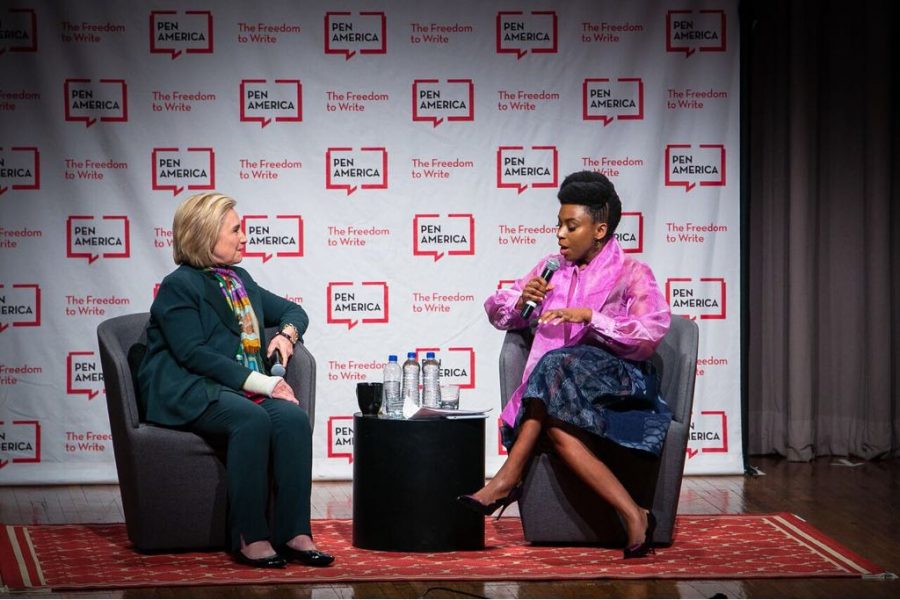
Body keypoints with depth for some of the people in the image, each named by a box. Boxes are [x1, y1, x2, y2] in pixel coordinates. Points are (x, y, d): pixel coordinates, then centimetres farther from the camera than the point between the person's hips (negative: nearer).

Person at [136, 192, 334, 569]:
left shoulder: (240, 280, 22)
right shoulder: (179, 286, -3)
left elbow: (292, 311, 34)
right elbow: (193, 353, -14)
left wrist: (287, 333, 9)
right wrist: (254, 381, -19)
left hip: (243, 389, 7)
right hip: (189, 392, -7)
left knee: (294, 418, -25)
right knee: (253, 419, -36)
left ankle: (294, 533, -28)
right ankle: (249, 538, -33)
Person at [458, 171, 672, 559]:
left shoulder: (631, 273, 4)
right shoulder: (552, 269, 19)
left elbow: (652, 332, -12)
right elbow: (496, 311, 23)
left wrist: (590, 316, -19)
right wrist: (521, 300, 0)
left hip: (615, 377, -4)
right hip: (555, 392, 4)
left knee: (556, 365, -35)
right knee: (555, 428, -33)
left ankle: (508, 479, -31)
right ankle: (632, 516, -37)